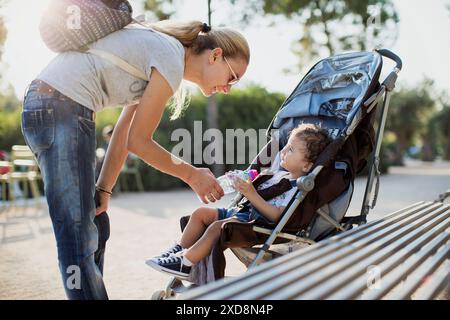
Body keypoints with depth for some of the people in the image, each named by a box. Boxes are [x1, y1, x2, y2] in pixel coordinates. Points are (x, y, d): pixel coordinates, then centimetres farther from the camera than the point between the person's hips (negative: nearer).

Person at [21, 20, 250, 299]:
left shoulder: (164, 49, 18)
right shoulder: (173, 59, -11)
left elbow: (123, 133, 15)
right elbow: (138, 141, -9)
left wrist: (103, 190, 11)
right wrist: (191, 174, 2)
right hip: (62, 111, -10)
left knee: (95, 227, 15)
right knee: (79, 238, -10)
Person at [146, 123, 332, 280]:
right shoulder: (280, 174, 17)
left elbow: (277, 215, -23)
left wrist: (252, 195, -26)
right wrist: (245, 185, 7)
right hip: (244, 210, 11)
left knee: (217, 226, -28)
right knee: (201, 213, 5)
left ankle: (185, 265, -22)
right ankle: (180, 250, 11)